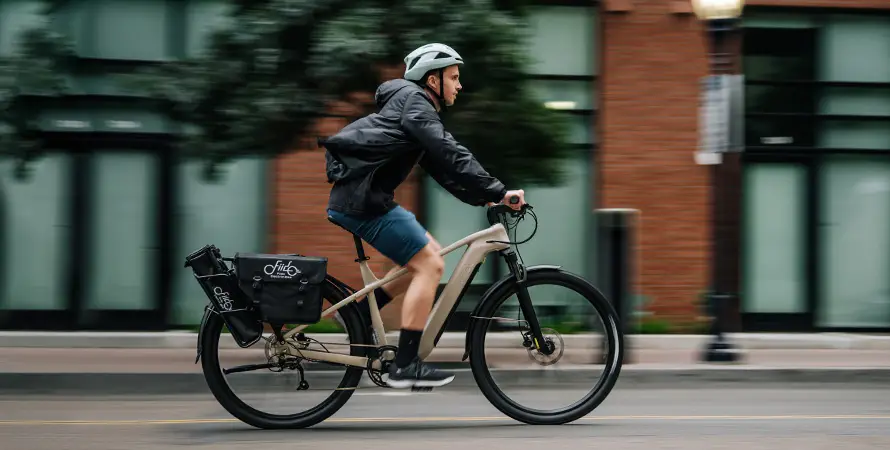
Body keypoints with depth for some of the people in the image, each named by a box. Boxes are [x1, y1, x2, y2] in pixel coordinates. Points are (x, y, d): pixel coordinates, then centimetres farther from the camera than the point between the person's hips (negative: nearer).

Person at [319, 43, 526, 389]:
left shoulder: (417, 108, 22)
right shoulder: (414, 101, -9)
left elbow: (441, 168, 21)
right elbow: (451, 155, -21)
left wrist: (484, 198, 13)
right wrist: (498, 191, -22)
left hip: (362, 197, 10)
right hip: (363, 200, -10)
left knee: (429, 254, 13)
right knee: (430, 265, -10)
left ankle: (358, 316, 13)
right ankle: (405, 366, -11)